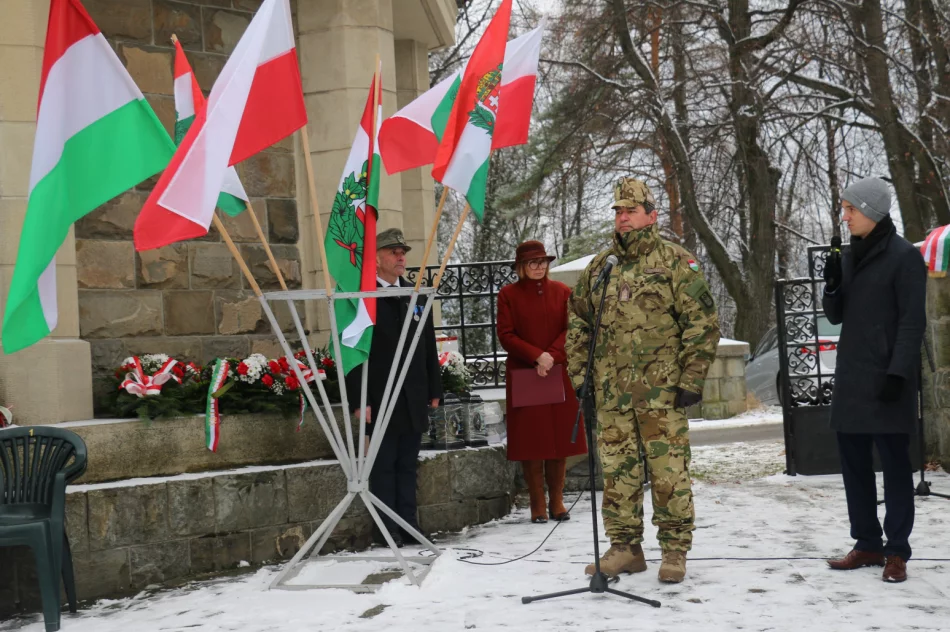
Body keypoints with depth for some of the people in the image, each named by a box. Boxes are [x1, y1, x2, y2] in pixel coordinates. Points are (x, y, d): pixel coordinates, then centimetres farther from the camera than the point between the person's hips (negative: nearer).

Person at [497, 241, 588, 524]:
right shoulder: (508, 294, 2)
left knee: (560, 437, 3)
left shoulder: (562, 292, 9)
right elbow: (506, 335, -3)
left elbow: (572, 330, 3)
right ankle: (537, 504, 7)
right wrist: (537, 356, -13)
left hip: (560, 375, 2)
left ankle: (557, 501, 14)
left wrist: (552, 357, -11)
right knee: (530, 440, -1)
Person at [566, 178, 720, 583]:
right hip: (611, 393, 4)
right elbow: (577, 324, 18)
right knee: (617, 472, 9)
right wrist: (580, 375, 10)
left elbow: (703, 323, -3)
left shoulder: (676, 262, -1)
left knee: (669, 472, -1)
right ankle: (625, 548, 20)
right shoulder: (599, 268, 13)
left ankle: (675, 551, 11)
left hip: (662, 391, -4)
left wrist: (691, 380, -8)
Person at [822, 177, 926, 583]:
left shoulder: (903, 256, -7)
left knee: (894, 464, -1)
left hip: (887, 382, -7)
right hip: (851, 381, 7)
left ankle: (897, 552, 5)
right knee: (854, 463, 9)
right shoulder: (851, 256, 14)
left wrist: (898, 373, -18)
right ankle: (868, 545, 19)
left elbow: (912, 321, -11)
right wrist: (832, 286, -3)